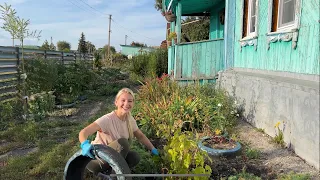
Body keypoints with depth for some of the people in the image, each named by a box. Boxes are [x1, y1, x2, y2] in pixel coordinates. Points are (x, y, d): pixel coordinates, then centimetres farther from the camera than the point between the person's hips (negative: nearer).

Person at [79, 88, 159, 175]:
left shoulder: (130, 120, -6)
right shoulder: (108, 119, -26)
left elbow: (140, 136, 9)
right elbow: (83, 132, -35)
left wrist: (153, 149, 3)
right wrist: (85, 144, -56)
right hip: (95, 158, -6)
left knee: (135, 157, -18)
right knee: (123, 142, -28)